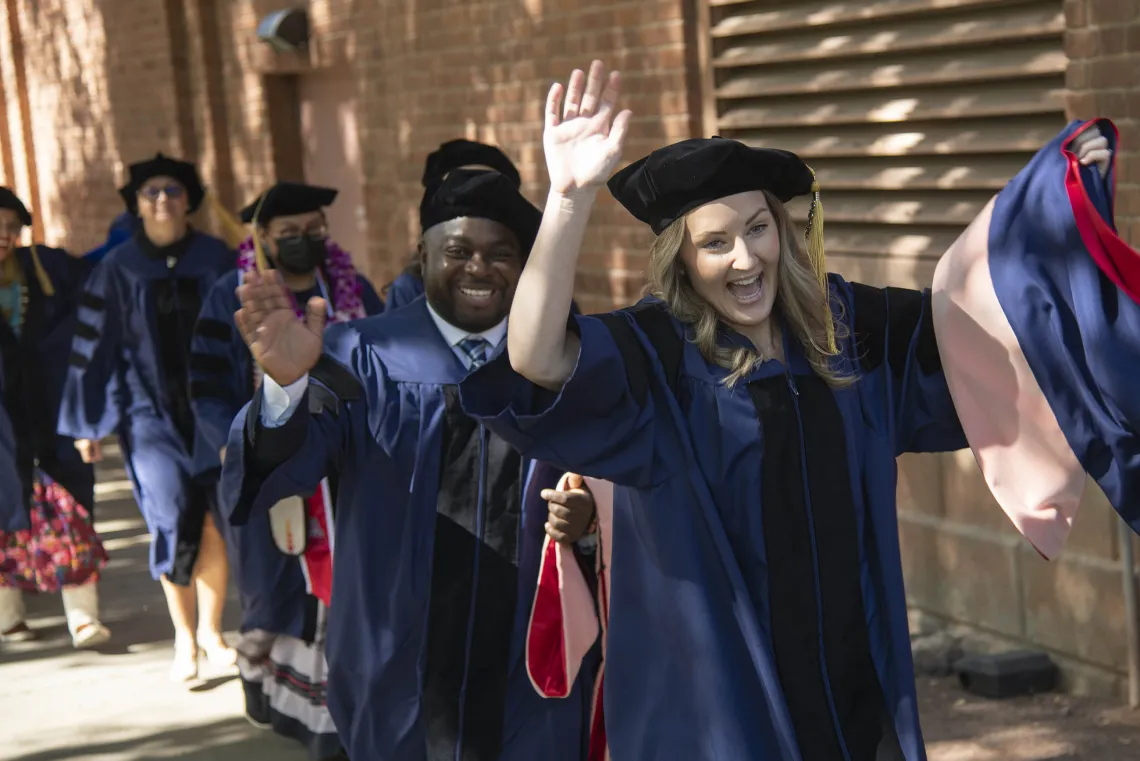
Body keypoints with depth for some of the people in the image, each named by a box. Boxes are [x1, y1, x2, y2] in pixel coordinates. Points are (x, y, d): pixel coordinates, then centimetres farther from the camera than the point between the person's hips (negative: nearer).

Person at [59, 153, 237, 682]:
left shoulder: (217, 261, 1)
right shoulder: (116, 271, -2)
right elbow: (93, 347, 1)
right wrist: (85, 424, 2)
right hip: (150, 413, -1)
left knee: (215, 524, -2)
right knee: (174, 514, -16)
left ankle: (210, 631, 17)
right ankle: (184, 635, 1)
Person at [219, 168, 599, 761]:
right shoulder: (365, 356, -4)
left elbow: (602, 492, 5)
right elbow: (285, 464, -18)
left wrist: (586, 515, -18)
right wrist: (286, 382, -39)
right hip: (400, 676, -1)